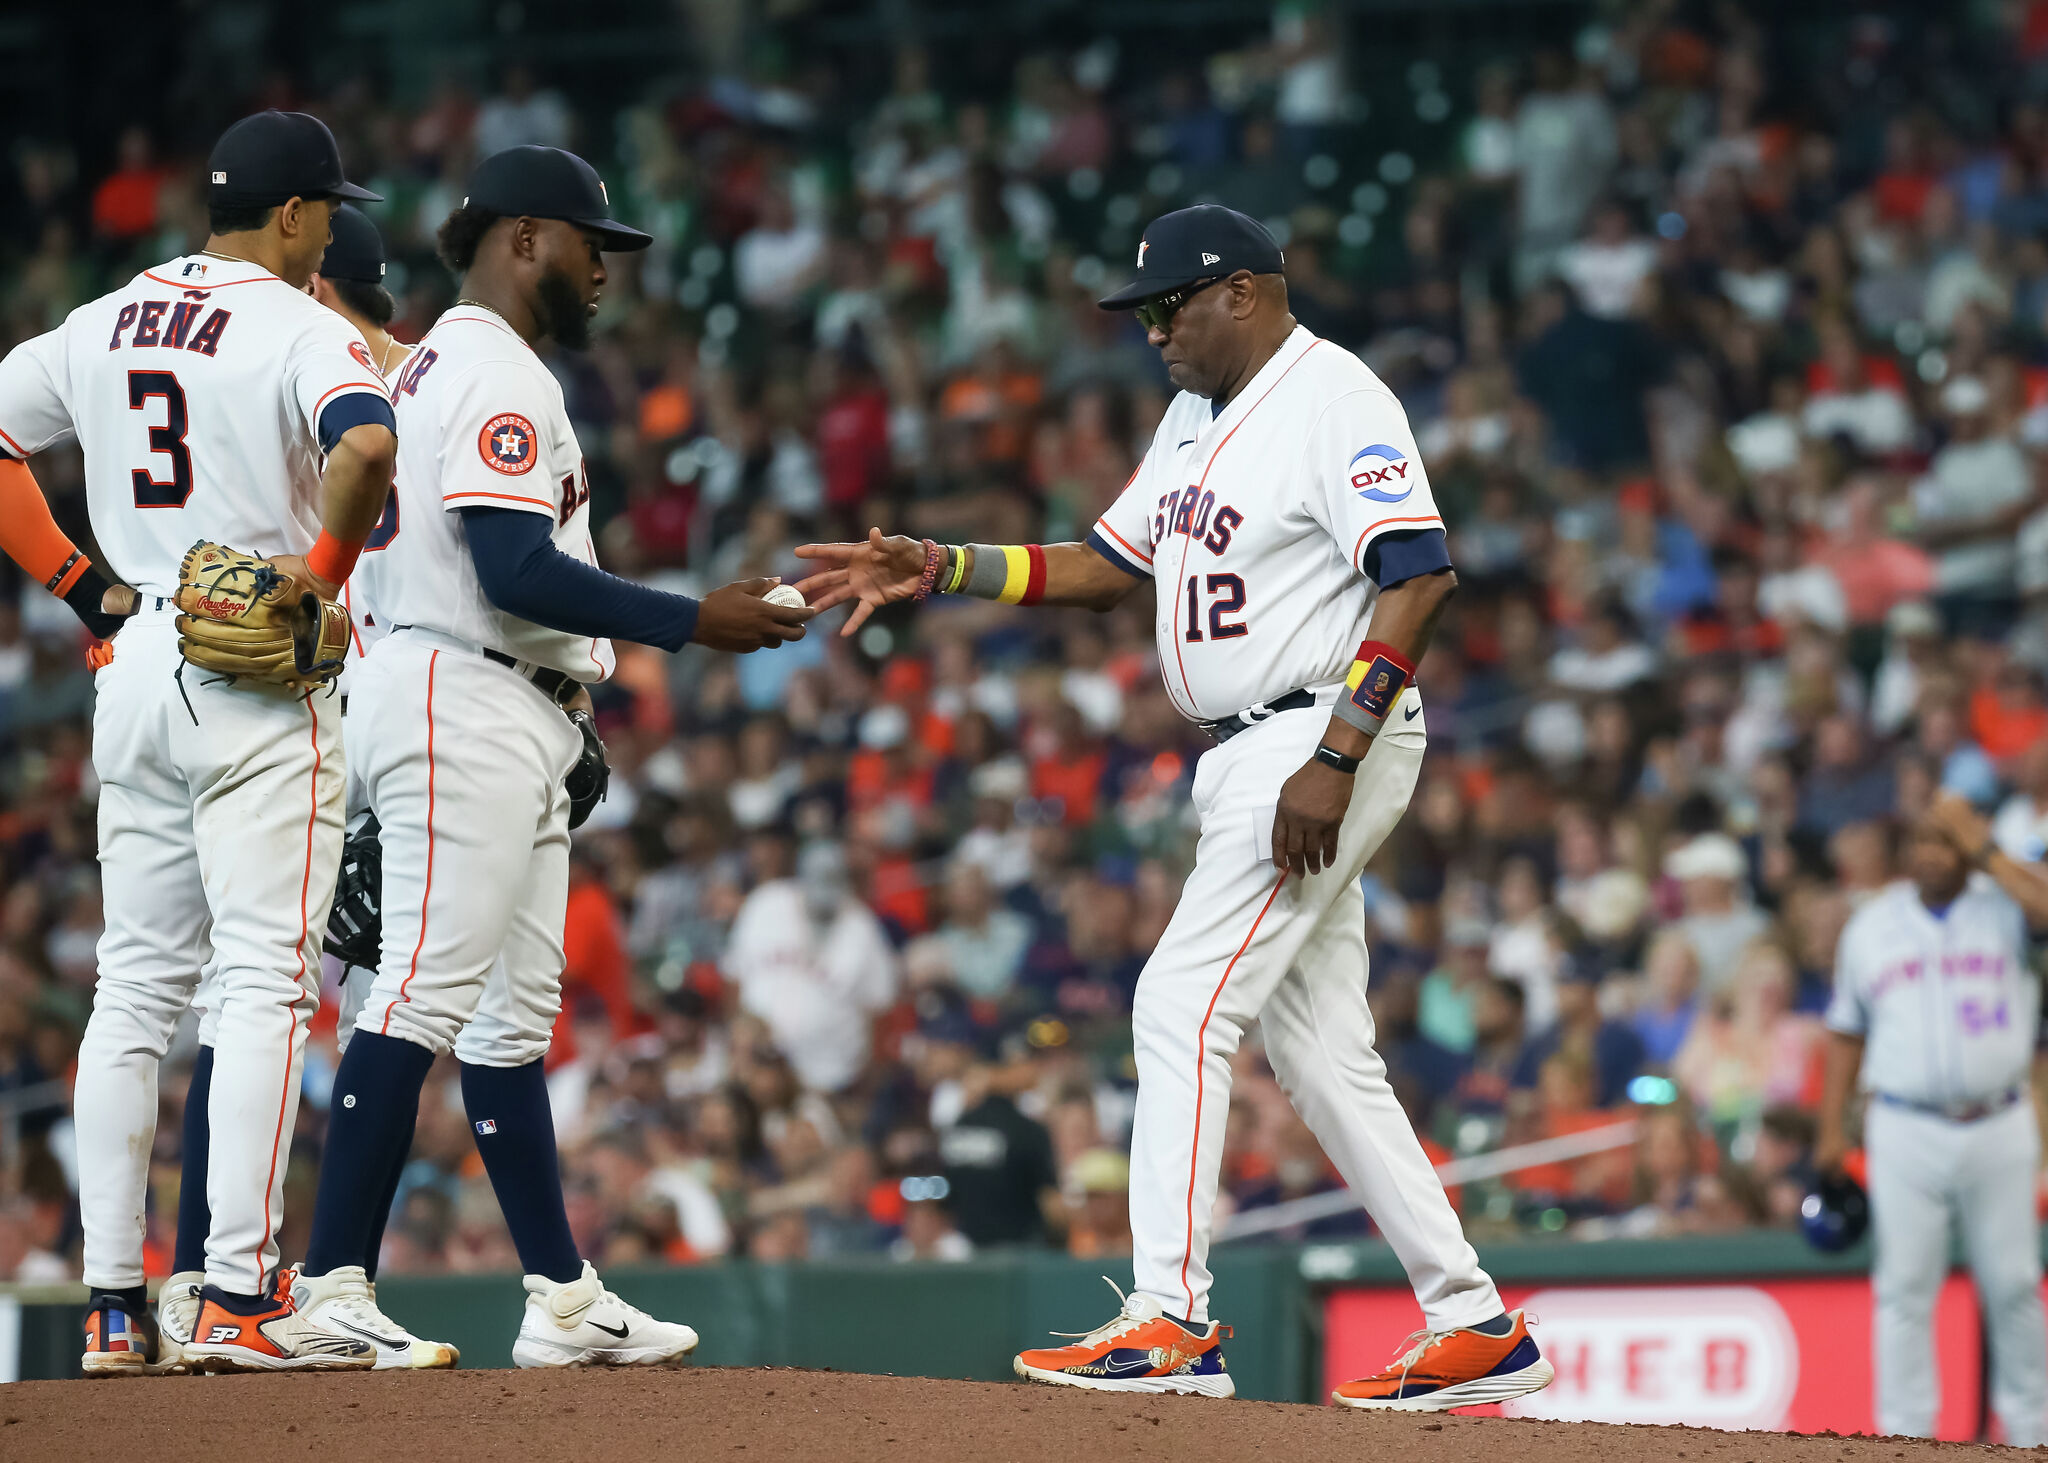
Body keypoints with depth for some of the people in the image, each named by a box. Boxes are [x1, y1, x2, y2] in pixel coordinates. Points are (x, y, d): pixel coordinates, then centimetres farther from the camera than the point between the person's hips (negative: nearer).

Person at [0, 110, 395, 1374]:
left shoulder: (102, 326, 11)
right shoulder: (298, 328, -10)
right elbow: (367, 444, -29)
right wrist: (325, 573, -15)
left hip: (133, 673, 7)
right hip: (261, 677, -7)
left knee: (135, 987, 10)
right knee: (266, 980, -7)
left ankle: (115, 1307, 9)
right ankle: (240, 1300, -13)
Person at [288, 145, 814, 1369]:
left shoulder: (440, 367, 22)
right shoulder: (497, 373, -12)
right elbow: (516, 570, -21)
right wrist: (693, 623, -18)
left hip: (513, 724, 11)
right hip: (462, 706, -11)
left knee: (516, 1013, 9)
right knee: (426, 996, -14)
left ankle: (565, 1302, 11)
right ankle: (332, 1290, -15)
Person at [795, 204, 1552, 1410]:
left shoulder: (1334, 399, -13)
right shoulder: (1199, 417, 17)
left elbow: (1421, 577, -22)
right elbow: (1109, 565, 22)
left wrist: (1335, 757, -26)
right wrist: (932, 570, 11)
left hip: (1328, 743, -10)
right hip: (1249, 760, 10)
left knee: (1184, 1006, -15)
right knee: (1321, 1051, 8)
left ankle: (1173, 1321, -16)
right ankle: (1476, 1326, 11)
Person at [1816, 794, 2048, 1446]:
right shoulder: (1871, 926, 10)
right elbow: (1846, 1032, 15)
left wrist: (1985, 852, -15)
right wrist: (1832, 1130, 10)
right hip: (1906, 1132, 1)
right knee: (1905, 1288, -2)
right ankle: (1905, 1435, 2)